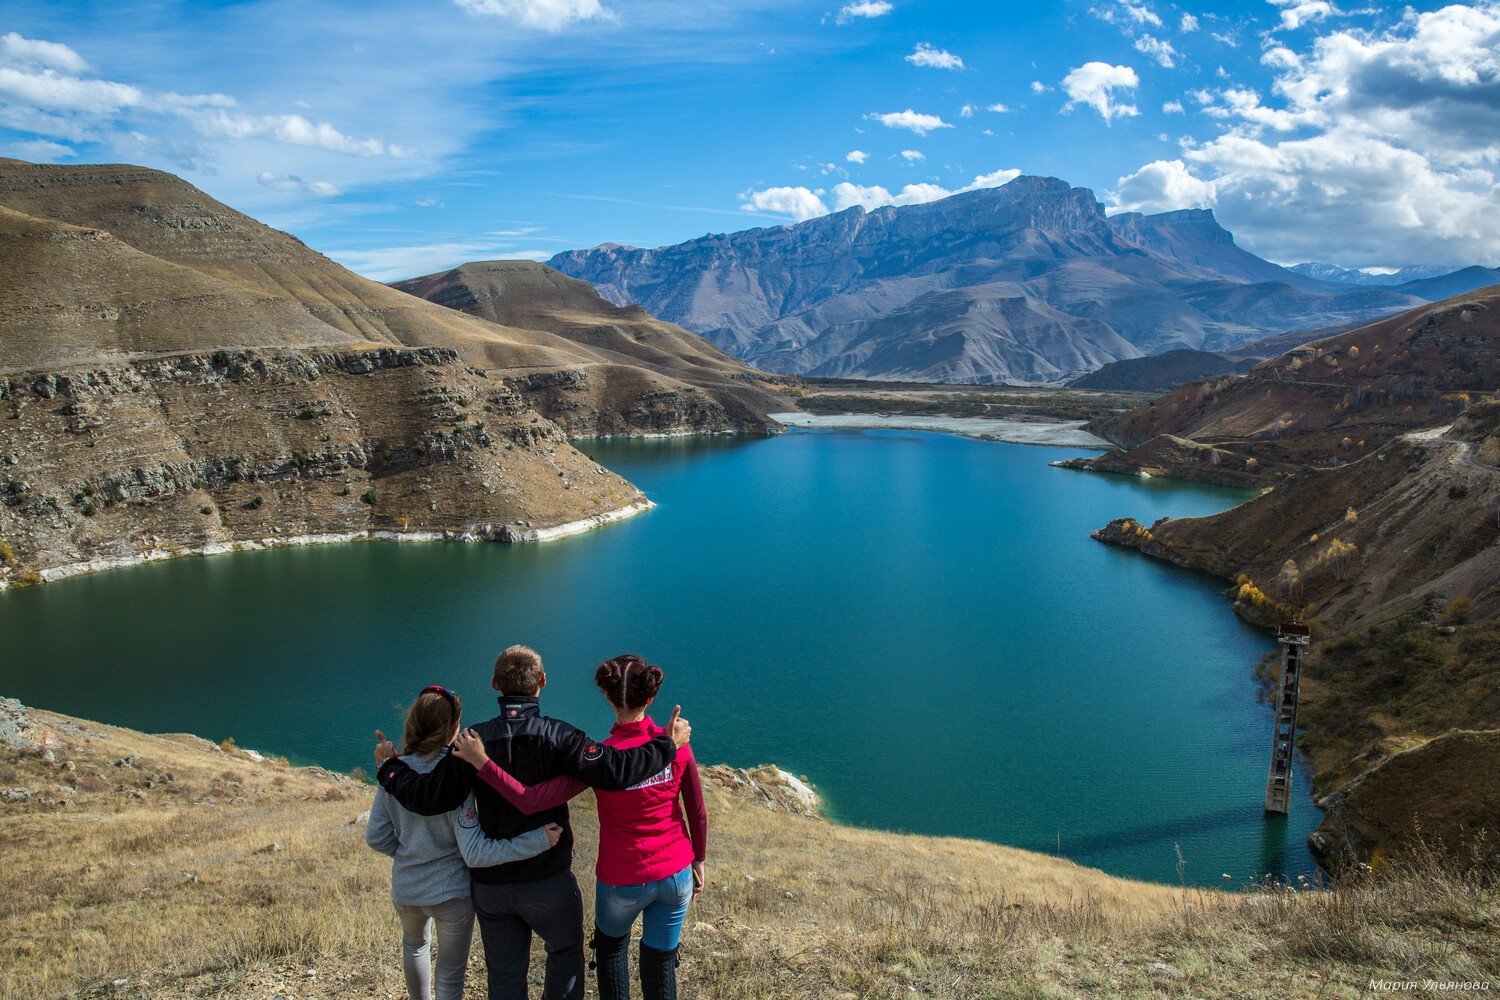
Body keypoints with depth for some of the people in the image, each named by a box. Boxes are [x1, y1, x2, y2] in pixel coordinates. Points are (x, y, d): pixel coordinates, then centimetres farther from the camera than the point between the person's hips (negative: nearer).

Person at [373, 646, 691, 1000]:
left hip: (489, 885, 3)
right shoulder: (556, 736, -18)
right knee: (566, 952, 24)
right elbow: (612, 771, -29)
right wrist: (667, 745, -17)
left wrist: (389, 767, 4)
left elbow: (429, 798, -13)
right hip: (549, 883, -2)